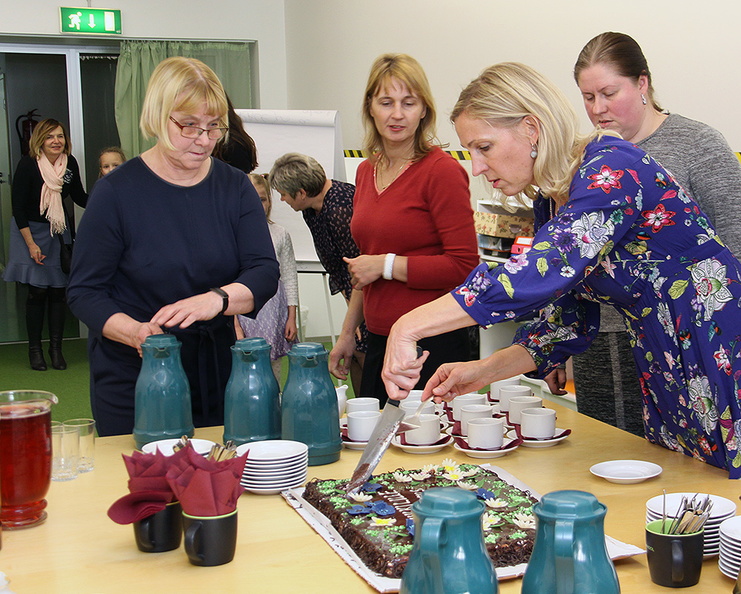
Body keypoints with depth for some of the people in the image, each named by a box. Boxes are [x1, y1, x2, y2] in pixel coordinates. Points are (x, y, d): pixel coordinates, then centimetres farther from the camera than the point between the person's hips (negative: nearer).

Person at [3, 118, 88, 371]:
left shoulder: (70, 164, -3)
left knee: (58, 290, 1)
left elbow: (80, 198, 10)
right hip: (31, 231, -4)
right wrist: (31, 244, -15)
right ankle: (34, 349, 8)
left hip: (59, 232, 4)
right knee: (37, 291, -5)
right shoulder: (27, 165, -15)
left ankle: (56, 348, 10)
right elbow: (18, 208, -13)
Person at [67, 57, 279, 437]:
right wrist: (136, 333, -25)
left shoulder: (234, 188, 2)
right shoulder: (116, 192, -8)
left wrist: (217, 299, -27)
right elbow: (84, 292, -6)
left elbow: (265, 273, -6)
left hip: (215, 373, 3)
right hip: (132, 379, -3)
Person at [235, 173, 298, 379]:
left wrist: (292, 318, 6)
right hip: (243, 310, -2)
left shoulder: (280, 234, 5)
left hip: (275, 311, 2)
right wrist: (235, 325, -7)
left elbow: (290, 277, 10)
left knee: (273, 377, 8)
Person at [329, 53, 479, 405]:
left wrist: (387, 265, -13)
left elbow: (464, 266, -16)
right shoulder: (367, 171, 11)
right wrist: (347, 333, 22)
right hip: (379, 343, 7)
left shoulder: (442, 170, -11)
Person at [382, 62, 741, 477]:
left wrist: (410, 327, -34)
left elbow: (541, 274, -34)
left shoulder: (611, 167, -19)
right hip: (672, 384, 8)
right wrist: (483, 372, -2)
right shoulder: (558, 202, 8)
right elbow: (569, 322, 11)